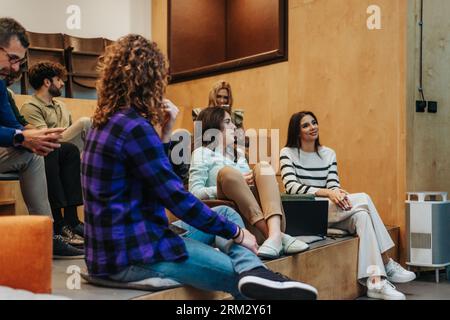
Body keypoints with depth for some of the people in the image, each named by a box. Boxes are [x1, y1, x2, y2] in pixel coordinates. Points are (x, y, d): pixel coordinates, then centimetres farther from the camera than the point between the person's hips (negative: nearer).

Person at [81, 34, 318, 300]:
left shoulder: (108, 122, 12)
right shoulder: (134, 127, -19)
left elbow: (159, 177, 18)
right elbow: (176, 197, -18)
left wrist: (165, 133, 5)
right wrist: (236, 232, -8)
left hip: (117, 243, 10)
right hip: (132, 256, -10)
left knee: (227, 214, 12)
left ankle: (251, 272, -10)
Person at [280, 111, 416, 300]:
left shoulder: (329, 154, 14)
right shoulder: (288, 153, 0)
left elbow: (333, 186, 1)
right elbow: (292, 187, -16)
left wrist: (338, 194, -25)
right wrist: (328, 192, -29)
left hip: (329, 211, 5)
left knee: (361, 215, -30)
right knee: (363, 199, -25)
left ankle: (375, 281, -32)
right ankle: (387, 264, -21)